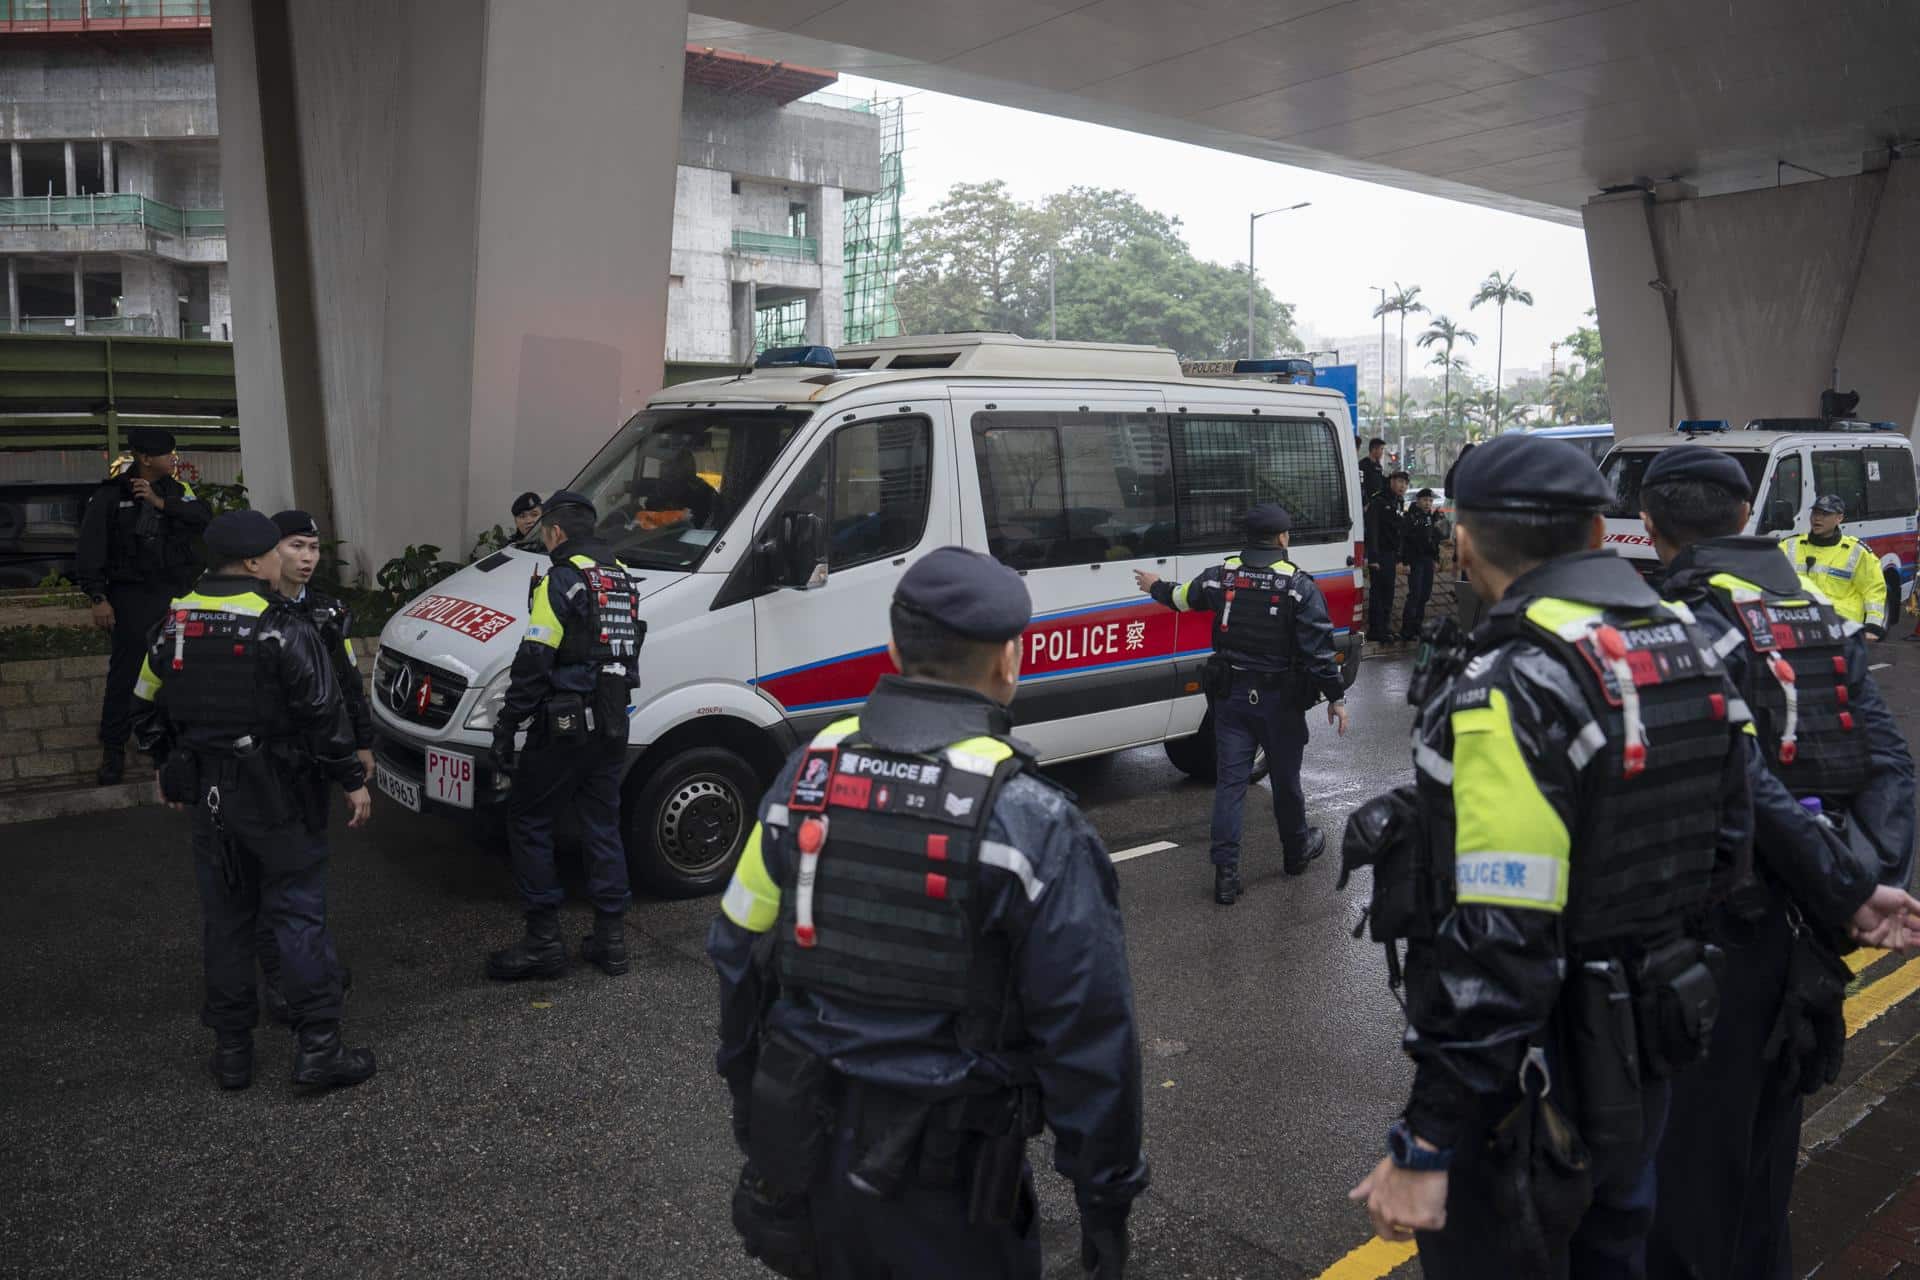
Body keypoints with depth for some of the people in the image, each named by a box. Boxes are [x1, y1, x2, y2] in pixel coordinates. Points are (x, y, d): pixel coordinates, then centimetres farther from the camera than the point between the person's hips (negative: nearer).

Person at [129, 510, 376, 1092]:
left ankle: (232, 1050, 21)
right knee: (299, 917, 1)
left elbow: (147, 710, 13)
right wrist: (352, 780, -8)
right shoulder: (282, 628, -16)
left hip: (210, 799, 6)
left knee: (225, 920, 14)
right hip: (280, 801, -6)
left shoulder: (174, 626, 5)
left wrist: (169, 769, 27)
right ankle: (317, 1049, 4)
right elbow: (323, 716, -17)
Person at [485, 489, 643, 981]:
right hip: (611, 729, 8)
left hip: (563, 728, -8)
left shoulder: (562, 581, -12)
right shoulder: (622, 577, 14)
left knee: (528, 822, 4)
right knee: (603, 825, 12)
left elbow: (533, 664, -17)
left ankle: (544, 941, 5)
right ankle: (611, 939, 16)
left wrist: (506, 728, -12)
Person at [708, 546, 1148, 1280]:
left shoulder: (807, 776, -5)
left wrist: (753, 1110, 18)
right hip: (944, 1188, -4)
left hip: (806, 1155, 4)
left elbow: (738, 956, 4)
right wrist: (1105, 1198, -4)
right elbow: (1088, 1036, -16)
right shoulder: (1032, 824, -19)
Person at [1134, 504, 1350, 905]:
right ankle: (1296, 850, 36)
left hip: (1231, 696, 2)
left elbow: (1183, 597, 18)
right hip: (1280, 701, -2)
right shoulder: (1299, 585, -11)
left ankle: (1225, 874, -1)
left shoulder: (1221, 576, 0)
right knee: (1285, 777, 15)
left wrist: (1156, 586, 39)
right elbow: (1319, 647, -13)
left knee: (1229, 781, 3)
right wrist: (1335, 696, -7)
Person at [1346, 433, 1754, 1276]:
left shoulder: (1508, 690, -26)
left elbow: (1494, 949, -29)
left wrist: (1425, 1146, -22)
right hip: (1644, 1060, 8)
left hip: (1533, 1088, -8)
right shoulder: (1686, 649, 1)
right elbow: (1724, 845, 10)